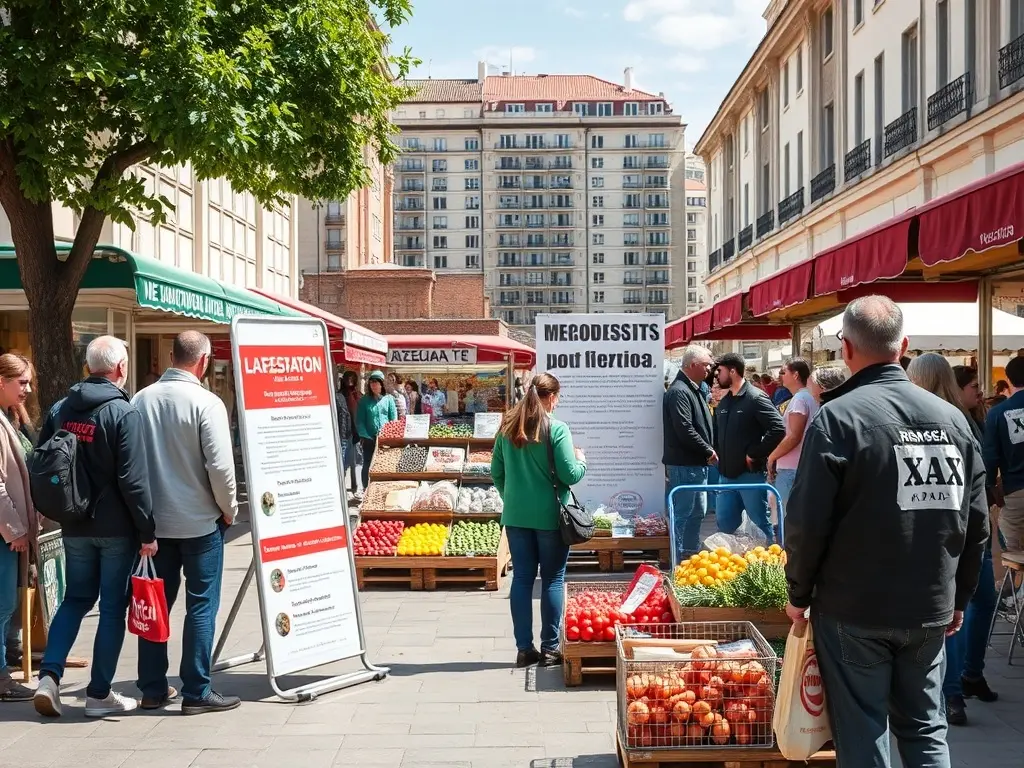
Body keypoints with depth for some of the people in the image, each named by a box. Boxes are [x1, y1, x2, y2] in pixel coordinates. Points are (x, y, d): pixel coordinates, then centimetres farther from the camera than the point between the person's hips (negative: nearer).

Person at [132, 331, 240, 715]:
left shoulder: (141, 400, 1)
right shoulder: (206, 402, -15)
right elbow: (220, 465, -18)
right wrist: (228, 509, -2)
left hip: (154, 521, 5)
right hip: (200, 521, -5)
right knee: (201, 605, 3)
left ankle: (153, 688, 20)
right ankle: (196, 692, 6)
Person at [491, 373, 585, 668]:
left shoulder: (507, 427, 4)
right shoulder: (556, 429, -12)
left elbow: (496, 472, 9)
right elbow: (569, 475, -13)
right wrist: (581, 462, 8)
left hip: (516, 515, 4)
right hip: (549, 515, -4)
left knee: (522, 578, 9)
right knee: (553, 580, 6)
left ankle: (524, 649, 13)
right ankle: (550, 649, 10)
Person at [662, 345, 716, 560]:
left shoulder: (694, 390, 16)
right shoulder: (678, 392, -17)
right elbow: (685, 430, -25)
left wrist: (708, 450, 8)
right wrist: (708, 451, -16)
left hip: (698, 463, 11)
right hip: (684, 464, -11)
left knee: (697, 512, 18)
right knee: (682, 514, -6)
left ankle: (692, 556, 28)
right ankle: (678, 564, -2)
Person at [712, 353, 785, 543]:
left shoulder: (755, 398, -12)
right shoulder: (724, 402, 12)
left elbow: (778, 429, -20)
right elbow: (717, 433, 25)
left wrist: (755, 454, -17)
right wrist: (719, 455, 10)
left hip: (751, 473, -8)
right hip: (727, 474, 8)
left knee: (760, 522, 2)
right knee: (725, 523, 12)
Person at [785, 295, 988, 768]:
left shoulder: (837, 417, -14)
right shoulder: (952, 418, 2)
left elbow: (807, 522, -15)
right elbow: (976, 523, 7)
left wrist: (799, 595, -1)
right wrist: (958, 597, 18)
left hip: (854, 609, -4)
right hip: (931, 610, 5)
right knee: (925, 730, 16)